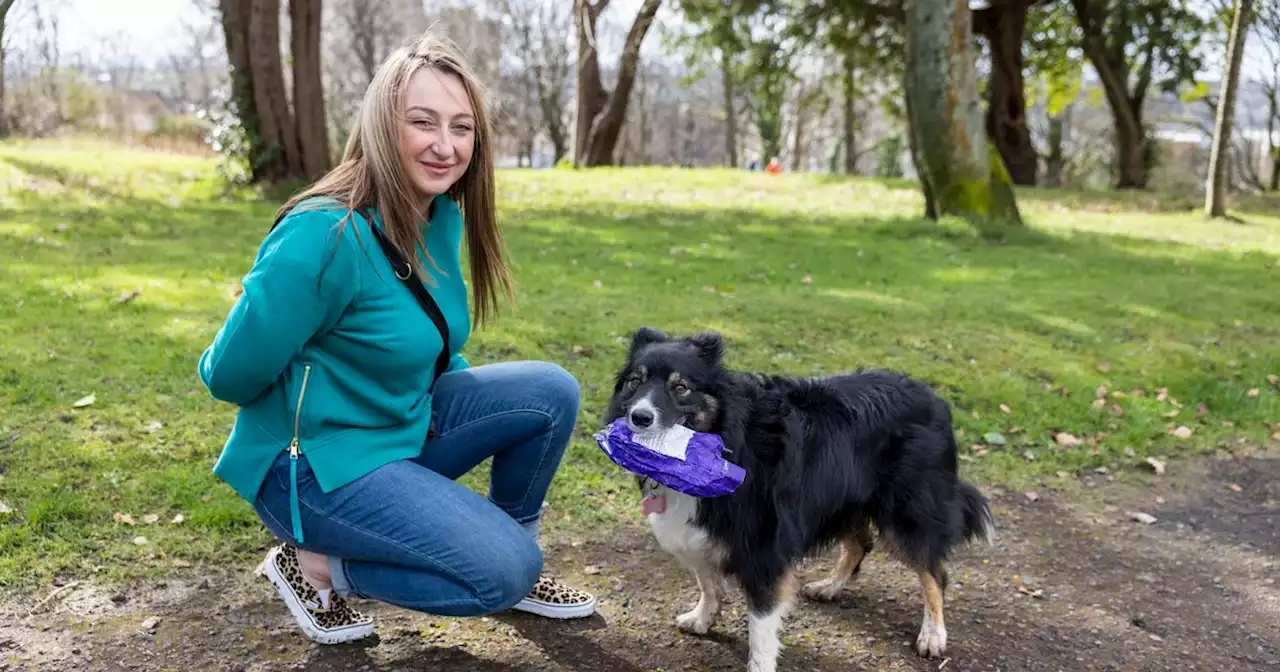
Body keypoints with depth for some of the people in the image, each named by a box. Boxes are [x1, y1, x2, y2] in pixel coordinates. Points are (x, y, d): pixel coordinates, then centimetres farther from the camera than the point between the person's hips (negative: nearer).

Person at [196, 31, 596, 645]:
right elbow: (230, 374, -20)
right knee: (505, 570, -17)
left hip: (405, 430, 8)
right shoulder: (325, 235, -26)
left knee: (551, 392, -5)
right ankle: (312, 565, 0)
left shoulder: (444, 218, -1)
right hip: (313, 462, -8)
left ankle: (509, 555, 14)